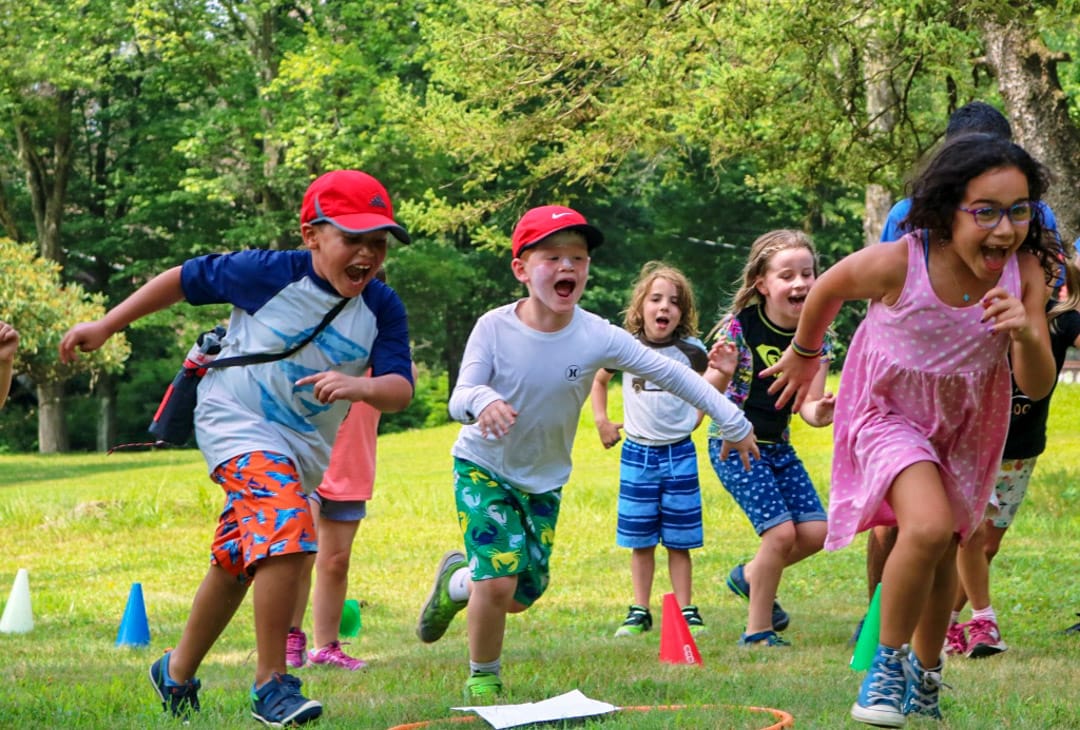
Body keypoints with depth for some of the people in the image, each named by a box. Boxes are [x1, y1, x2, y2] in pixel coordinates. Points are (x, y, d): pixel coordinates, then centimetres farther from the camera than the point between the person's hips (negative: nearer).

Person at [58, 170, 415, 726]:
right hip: (237, 425, -5)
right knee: (288, 528, -28)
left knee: (235, 566, 17)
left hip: (302, 447, 6)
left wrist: (360, 387, -38)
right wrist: (105, 326, -2)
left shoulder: (382, 308, -8)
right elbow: (184, 279, -5)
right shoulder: (269, 273, -17)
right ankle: (270, 683, -21)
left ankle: (178, 672, 39)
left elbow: (400, 389, -15)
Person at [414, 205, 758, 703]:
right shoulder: (495, 328, -22)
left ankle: (457, 580, 43)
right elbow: (459, 399, -24)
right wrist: (482, 400, -49)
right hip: (484, 467, -3)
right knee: (499, 581, -18)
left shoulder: (599, 338, -19)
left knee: (522, 596, 8)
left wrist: (732, 422, -8)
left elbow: (670, 374, -11)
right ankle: (483, 679, 9)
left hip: (545, 480, 3)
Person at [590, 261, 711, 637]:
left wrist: (698, 419, 4)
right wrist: (601, 419, 7)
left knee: (679, 540, 2)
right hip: (636, 453, 1)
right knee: (640, 540, 5)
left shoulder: (691, 351, -4)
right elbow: (598, 380, 16)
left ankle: (685, 610, 9)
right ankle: (640, 612, 13)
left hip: (679, 453, -1)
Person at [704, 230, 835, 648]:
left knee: (815, 532, -3)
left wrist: (820, 413, -32)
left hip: (778, 446, 6)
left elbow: (808, 404, -9)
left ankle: (750, 577, 26)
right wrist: (720, 371, -44)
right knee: (781, 531, -16)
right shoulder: (740, 327, -18)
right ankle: (757, 633, 1)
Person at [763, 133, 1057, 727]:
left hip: (966, 423, 4)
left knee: (943, 550, 19)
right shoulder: (896, 264, -32)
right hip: (890, 413, -4)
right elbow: (826, 290, -9)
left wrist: (1027, 335, -42)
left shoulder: (1025, 272, -24)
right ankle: (887, 664, -6)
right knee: (927, 528, -28)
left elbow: (1037, 387, -20)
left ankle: (925, 678, 43)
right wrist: (803, 353, 10)